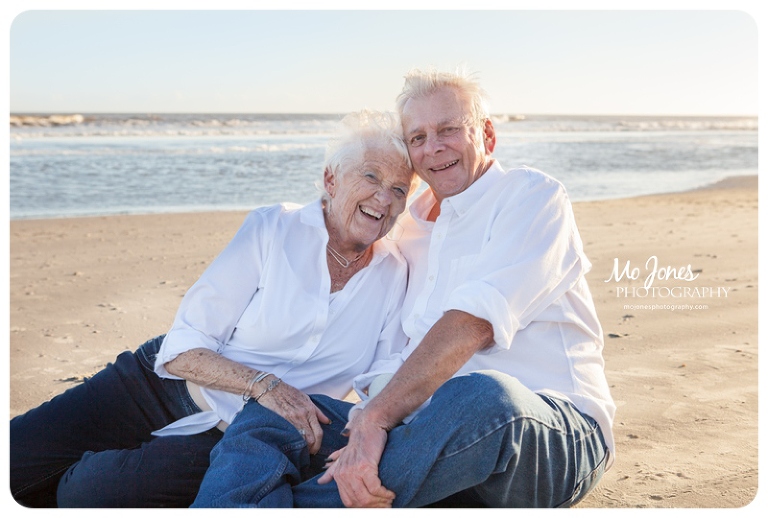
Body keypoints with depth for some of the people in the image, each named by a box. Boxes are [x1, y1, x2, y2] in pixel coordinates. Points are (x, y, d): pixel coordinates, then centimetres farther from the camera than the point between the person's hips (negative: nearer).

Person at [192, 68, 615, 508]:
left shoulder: (532, 195, -2)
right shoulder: (414, 232, 20)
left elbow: (475, 324, -18)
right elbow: (403, 357, 12)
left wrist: (376, 418, -27)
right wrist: (368, 419, -11)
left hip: (555, 438, -6)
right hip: (442, 431, 6)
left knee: (482, 395, -41)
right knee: (267, 415, -7)